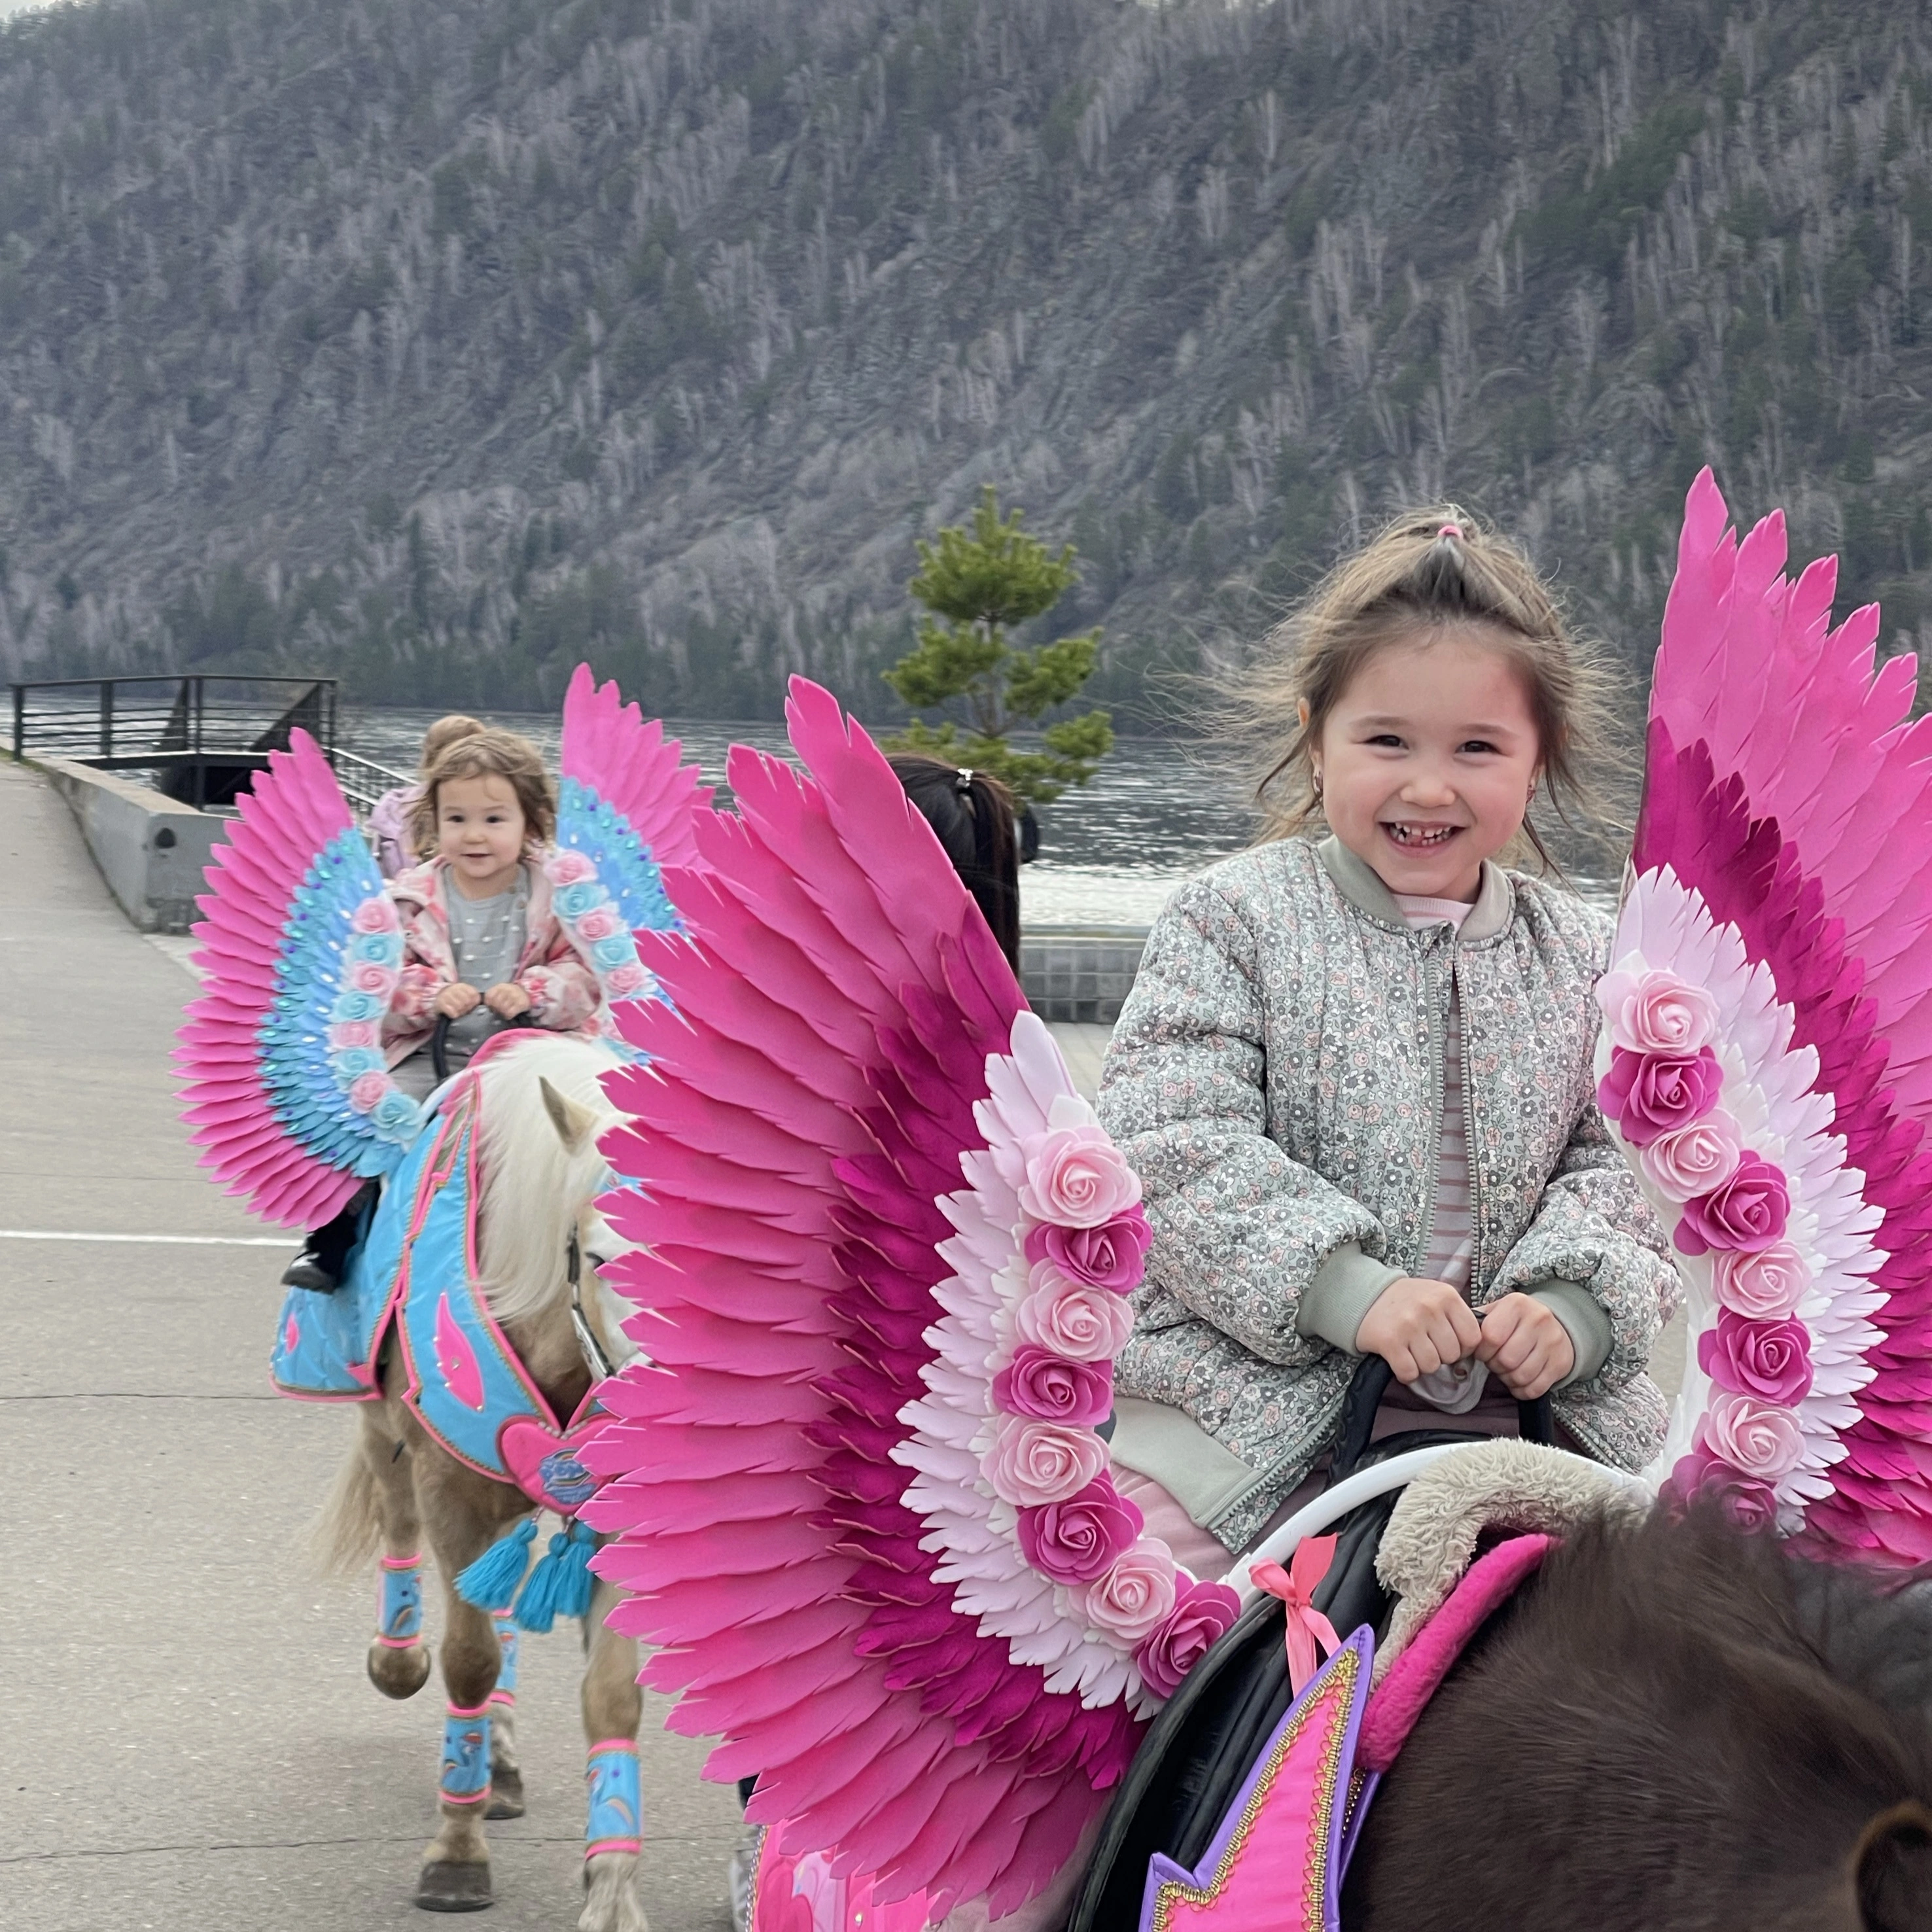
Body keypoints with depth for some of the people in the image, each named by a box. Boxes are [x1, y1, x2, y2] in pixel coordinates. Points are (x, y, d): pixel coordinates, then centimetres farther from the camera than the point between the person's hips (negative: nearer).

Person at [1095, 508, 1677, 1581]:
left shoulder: (1573, 951, 9)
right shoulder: (1235, 917, -3)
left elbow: (1614, 1164, 9)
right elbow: (1172, 1146, -12)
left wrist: (1572, 1309, -12)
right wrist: (1348, 1290, -22)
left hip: (1512, 1408, 4)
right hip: (1254, 1410, -3)